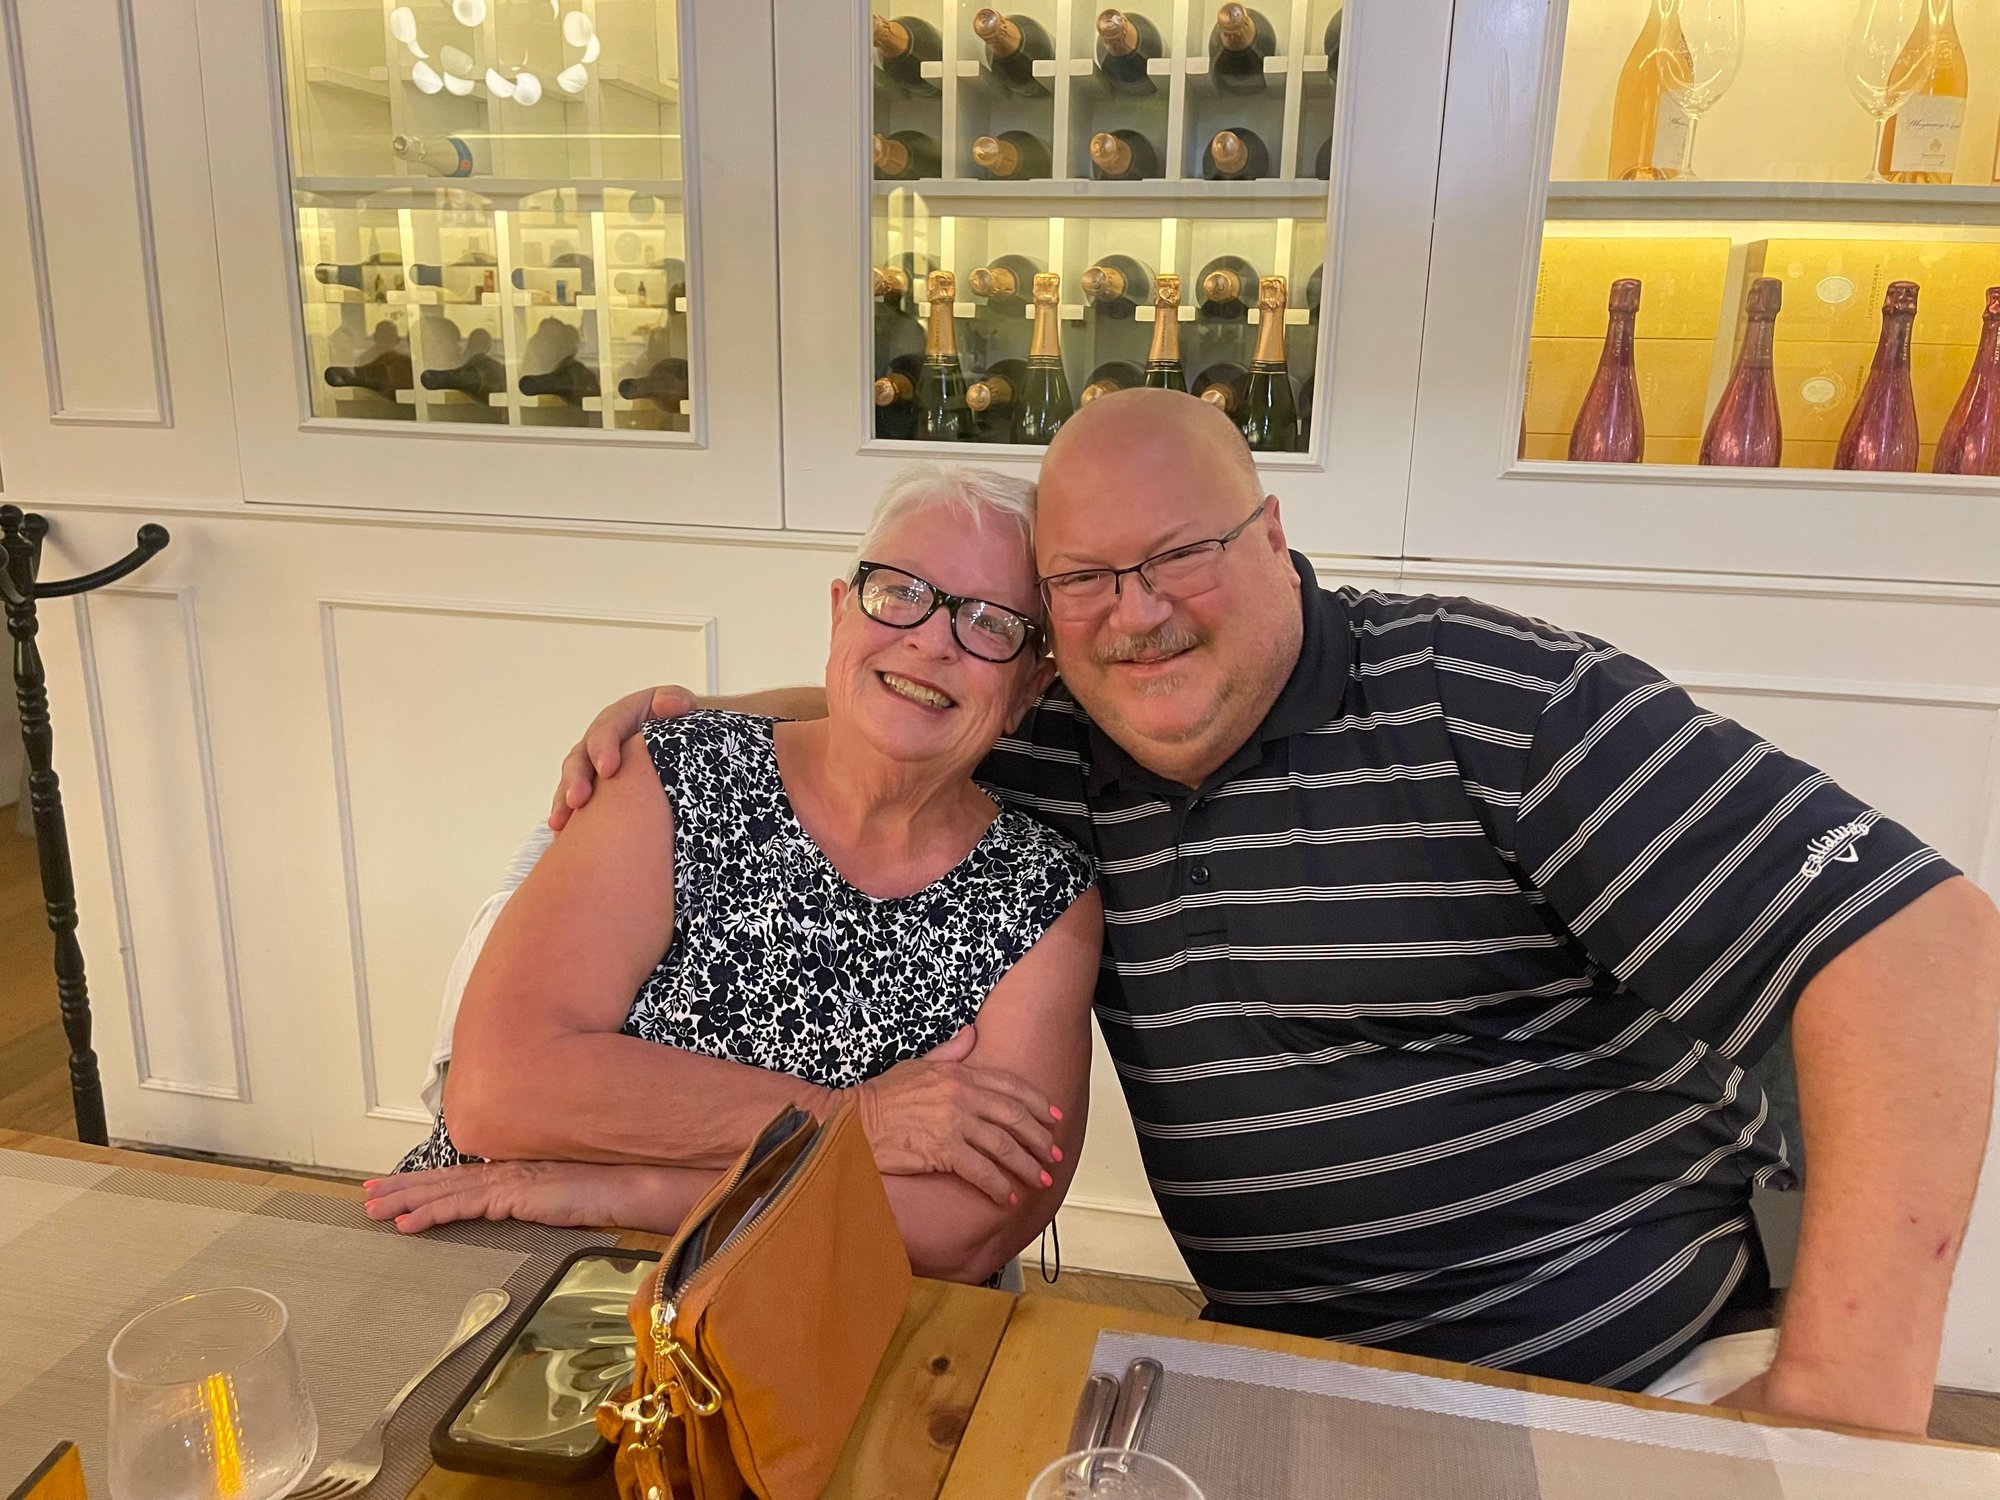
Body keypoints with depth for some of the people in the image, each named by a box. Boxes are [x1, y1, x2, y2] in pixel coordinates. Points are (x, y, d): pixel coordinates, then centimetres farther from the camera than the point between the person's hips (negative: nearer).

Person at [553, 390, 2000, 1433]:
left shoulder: (1494, 706, -17)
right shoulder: (1055, 759, 1)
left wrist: (1842, 1408, -21)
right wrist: (689, 719, 6)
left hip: (1663, 1377, -3)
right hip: (1311, 1393, 4)